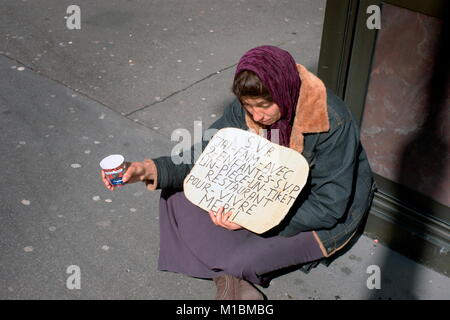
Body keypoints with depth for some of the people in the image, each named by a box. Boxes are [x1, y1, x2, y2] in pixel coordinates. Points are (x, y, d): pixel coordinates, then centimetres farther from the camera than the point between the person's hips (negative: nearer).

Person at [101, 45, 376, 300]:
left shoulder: (332, 122, -29)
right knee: (178, 194, -8)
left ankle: (230, 270, 6)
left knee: (246, 258, -30)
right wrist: (153, 169, -33)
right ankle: (232, 277, -18)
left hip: (319, 214, -6)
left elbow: (330, 206, -27)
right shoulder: (247, 108, -14)